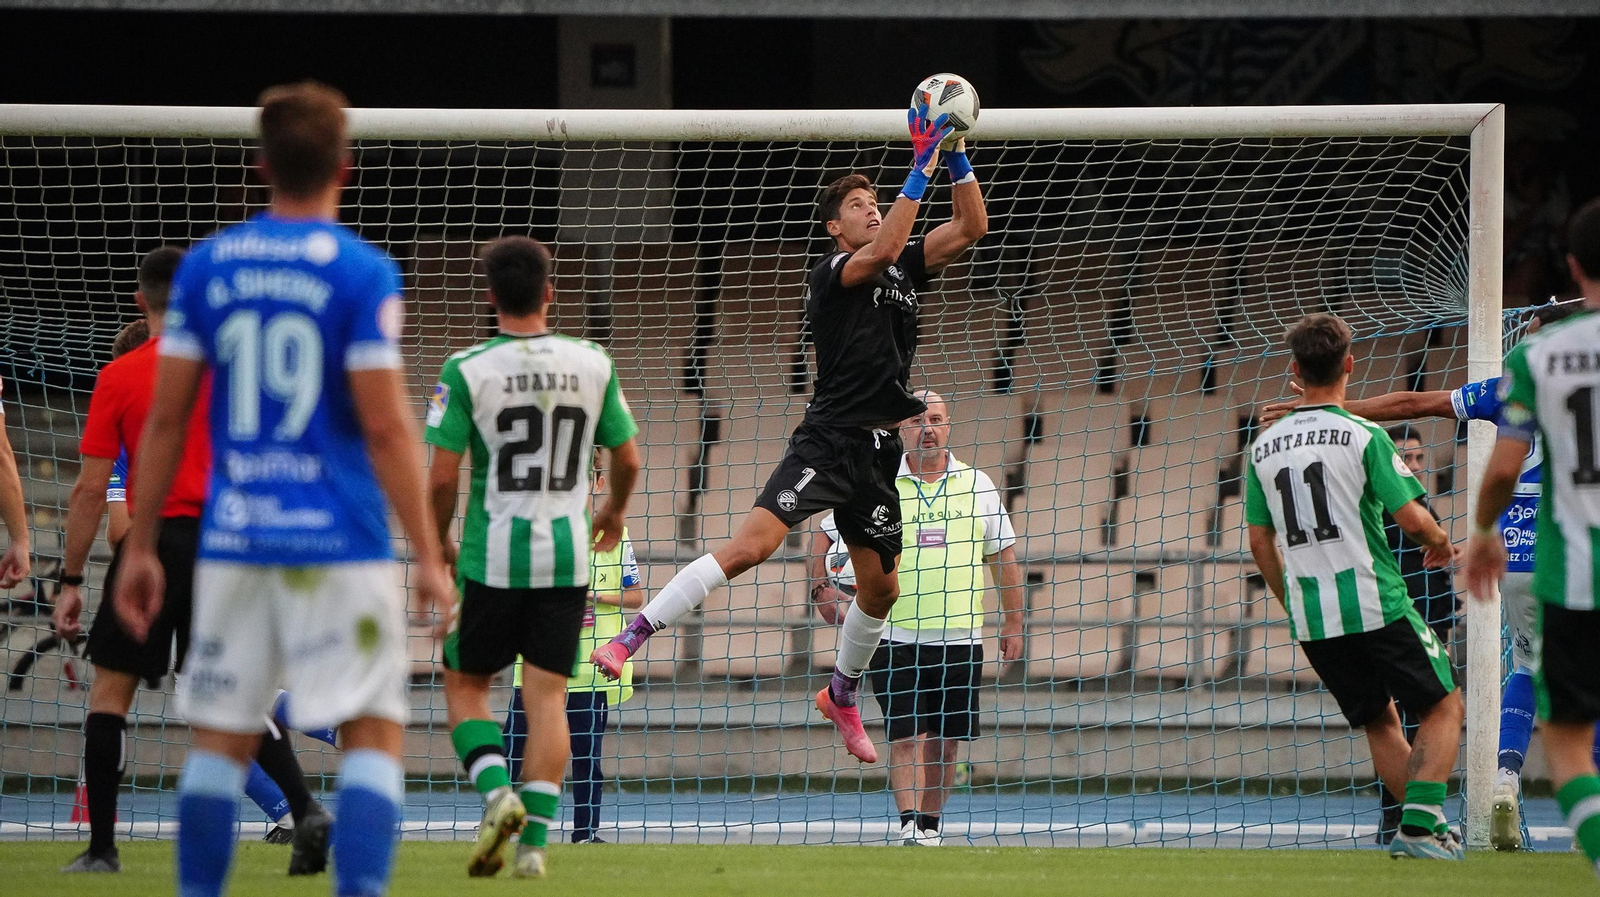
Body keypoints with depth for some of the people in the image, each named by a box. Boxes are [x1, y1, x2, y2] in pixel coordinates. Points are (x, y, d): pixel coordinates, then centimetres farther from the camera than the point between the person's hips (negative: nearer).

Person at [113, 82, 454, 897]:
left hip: (234, 544, 4)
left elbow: (166, 418, 6)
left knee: (219, 739, 10)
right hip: (341, 543, -4)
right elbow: (386, 428, -10)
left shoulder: (205, 267, 5)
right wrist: (428, 557, -4)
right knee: (373, 734, 0)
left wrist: (140, 547, 12)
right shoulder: (363, 273, -6)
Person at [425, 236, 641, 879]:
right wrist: (614, 510, 31)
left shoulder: (466, 369, -8)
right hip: (567, 556, 2)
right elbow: (627, 459, 10)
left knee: (465, 686, 12)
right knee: (548, 698, 4)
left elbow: (442, 477, -9)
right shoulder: (592, 364, 1)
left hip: (491, 559, -2)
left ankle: (498, 792, -12)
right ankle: (534, 839, -3)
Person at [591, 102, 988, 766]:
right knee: (751, 544, -22)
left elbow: (970, 227, 8)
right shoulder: (830, 275, -7)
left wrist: (957, 156, -3)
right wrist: (923, 166, -24)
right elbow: (882, 248, -26)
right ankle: (630, 637, -23)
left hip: (879, 451, 7)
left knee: (880, 587, 13)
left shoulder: (904, 269, 12)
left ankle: (842, 697, 37)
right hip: (828, 440, -7)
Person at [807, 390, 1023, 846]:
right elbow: (825, 537, 12)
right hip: (895, 637, -2)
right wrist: (822, 590, -4)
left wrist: (1014, 624, 10)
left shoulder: (977, 484, 7)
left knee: (944, 740, 3)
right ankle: (909, 823, -14)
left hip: (959, 638, 2)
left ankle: (930, 826, 12)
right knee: (906, 735, -11)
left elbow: (1002, 555, 13)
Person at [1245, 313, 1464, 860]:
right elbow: (1412, 518, -11)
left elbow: (1261, 543, 12)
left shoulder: (1264, 446, 7)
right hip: (1375, 605, -5)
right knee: (1443, 707, 5)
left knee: (1379, 722, 18)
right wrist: (1441, 542, 11)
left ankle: (1427, 827, 12)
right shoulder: (1363, 436, -9)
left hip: (1308, 616, 5)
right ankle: (1420, 825, -12)